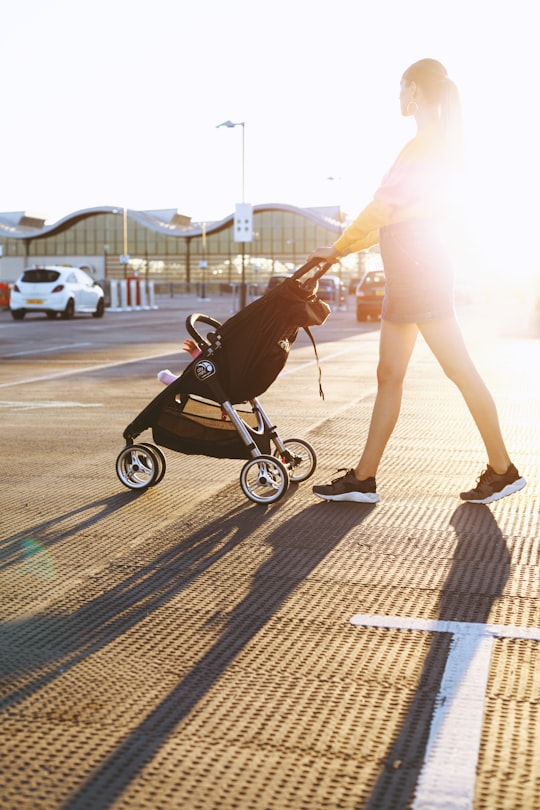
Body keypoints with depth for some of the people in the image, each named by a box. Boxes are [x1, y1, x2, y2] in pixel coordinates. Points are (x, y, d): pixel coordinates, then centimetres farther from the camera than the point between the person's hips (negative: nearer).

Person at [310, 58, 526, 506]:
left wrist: (337, 248, -2)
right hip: (409, 273, 11)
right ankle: (363, 477, 9)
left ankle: (502, 469, 5)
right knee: (389, 375, 7)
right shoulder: (438, 144, 20)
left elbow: (382, 209, -13)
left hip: (420, 270, -11)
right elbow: (392, 217, 20)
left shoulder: (426, 145, -11)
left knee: (459, 369, -5)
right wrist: (343, 250, 17)